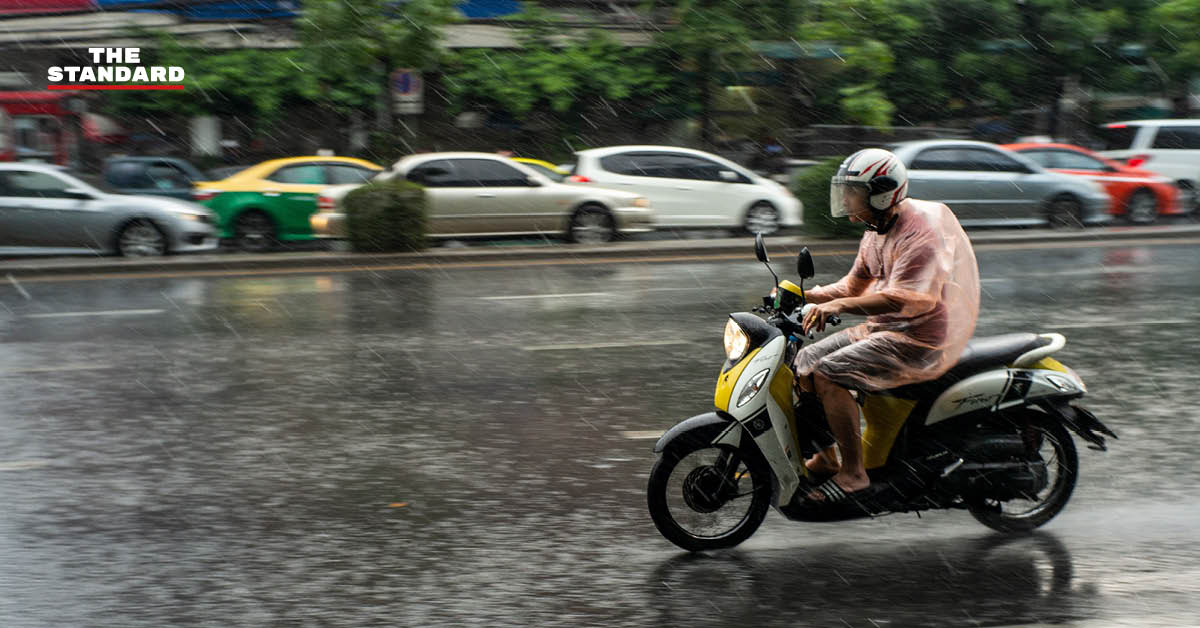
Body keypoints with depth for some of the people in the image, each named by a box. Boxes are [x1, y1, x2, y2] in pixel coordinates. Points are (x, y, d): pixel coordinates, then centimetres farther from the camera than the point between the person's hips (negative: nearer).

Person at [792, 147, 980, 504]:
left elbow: (900, 299, -31)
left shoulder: (921, 231, -20)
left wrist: (839, 305, -38)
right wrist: (802, 295, 6)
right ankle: (824, 459, 15)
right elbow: (855, 285, 20)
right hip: (881, 329, 10)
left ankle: (853, 472, -15)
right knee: (804, 362, 7)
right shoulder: (877, 231, 12)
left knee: (828, 375, -23)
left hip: (920, 341, -10)